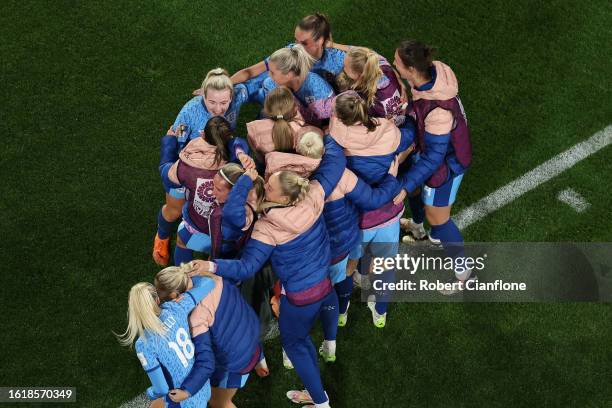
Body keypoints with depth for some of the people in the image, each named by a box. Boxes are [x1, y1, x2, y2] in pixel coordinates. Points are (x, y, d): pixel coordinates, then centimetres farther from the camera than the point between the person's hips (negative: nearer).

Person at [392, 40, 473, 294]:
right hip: (429, 145, 8)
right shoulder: (431, 72, -20)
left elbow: (434, 156, -31)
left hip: (446, 162, -8)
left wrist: (404, 186, -28)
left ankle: (465, 273, 34)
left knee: (437, 218, 12)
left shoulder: (438, 110, -43)